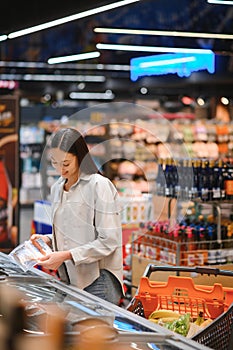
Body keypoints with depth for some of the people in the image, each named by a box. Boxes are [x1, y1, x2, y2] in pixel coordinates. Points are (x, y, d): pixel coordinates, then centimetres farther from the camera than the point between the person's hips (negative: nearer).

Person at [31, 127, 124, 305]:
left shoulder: (99, 185, -10)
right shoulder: (57, 188, 14)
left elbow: (108, 241, -14)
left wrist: (66, 255, -18)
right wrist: (48, 239, 6)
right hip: (69, 278, 7)